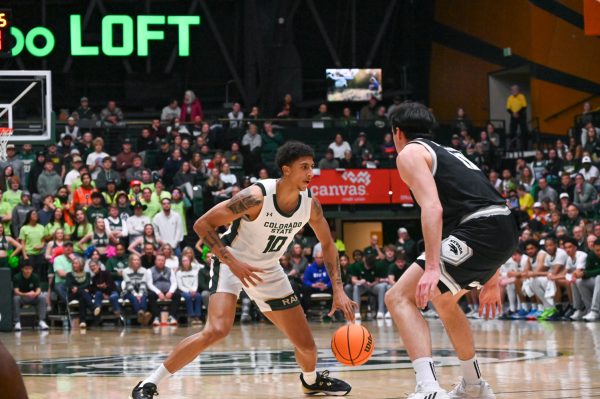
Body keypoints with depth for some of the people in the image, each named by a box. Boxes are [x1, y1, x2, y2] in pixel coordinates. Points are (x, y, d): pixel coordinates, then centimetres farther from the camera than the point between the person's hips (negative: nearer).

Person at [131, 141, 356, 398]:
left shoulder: (310, 205, -12)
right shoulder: (257, 197, -29)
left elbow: (327, 245, 4)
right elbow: (202, 224, -25)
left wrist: (338, 290, -5)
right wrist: (233, 262, -31)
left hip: (268, 271, 6)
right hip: (231, 264, -6)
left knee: (306, 344, 7)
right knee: (217, 330, -30)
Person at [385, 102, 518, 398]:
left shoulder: (410, 153, 5)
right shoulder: (448, 154, 32)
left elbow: (432, 208, -12)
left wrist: (432, 267, -21)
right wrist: (490, 280, 39)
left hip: (479, 231, -9)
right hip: (505, 230, 9)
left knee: (399, 297, -10)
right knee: (443, 299, 32)